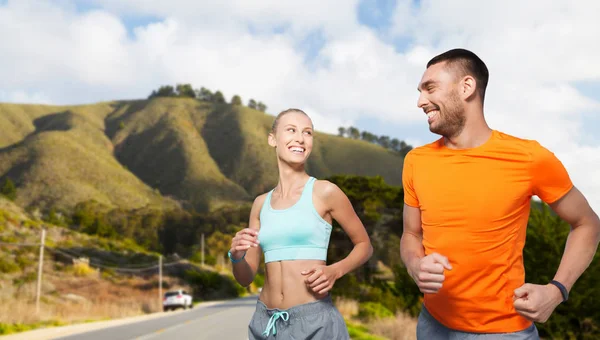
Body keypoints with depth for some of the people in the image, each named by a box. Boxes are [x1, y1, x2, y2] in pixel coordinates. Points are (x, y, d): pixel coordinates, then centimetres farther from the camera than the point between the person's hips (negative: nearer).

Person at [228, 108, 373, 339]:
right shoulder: (261, 203, 6)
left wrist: (334, 271, -13)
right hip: (265, 321, 4)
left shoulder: (325, 192, -6)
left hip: (314, 319, -3)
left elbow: (364, 245, 5)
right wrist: (237, 255, -12)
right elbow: (246, 278, 9)